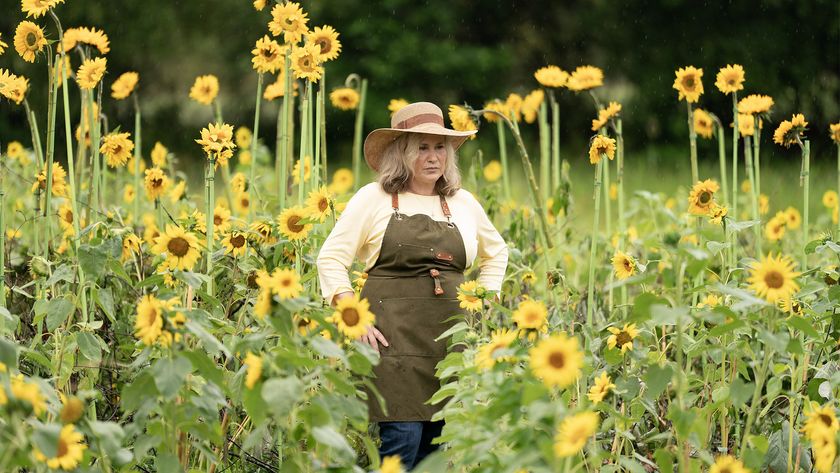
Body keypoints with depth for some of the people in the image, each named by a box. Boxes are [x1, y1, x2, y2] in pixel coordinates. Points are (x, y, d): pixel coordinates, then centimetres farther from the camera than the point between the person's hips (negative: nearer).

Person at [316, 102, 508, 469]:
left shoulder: (463, 203, 14)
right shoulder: (373, 199, 3)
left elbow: (496, 252, 30)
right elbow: (331, 258, 2)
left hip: (452, 337, 4)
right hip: (394, 333, -4)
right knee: (403, 438, -15)